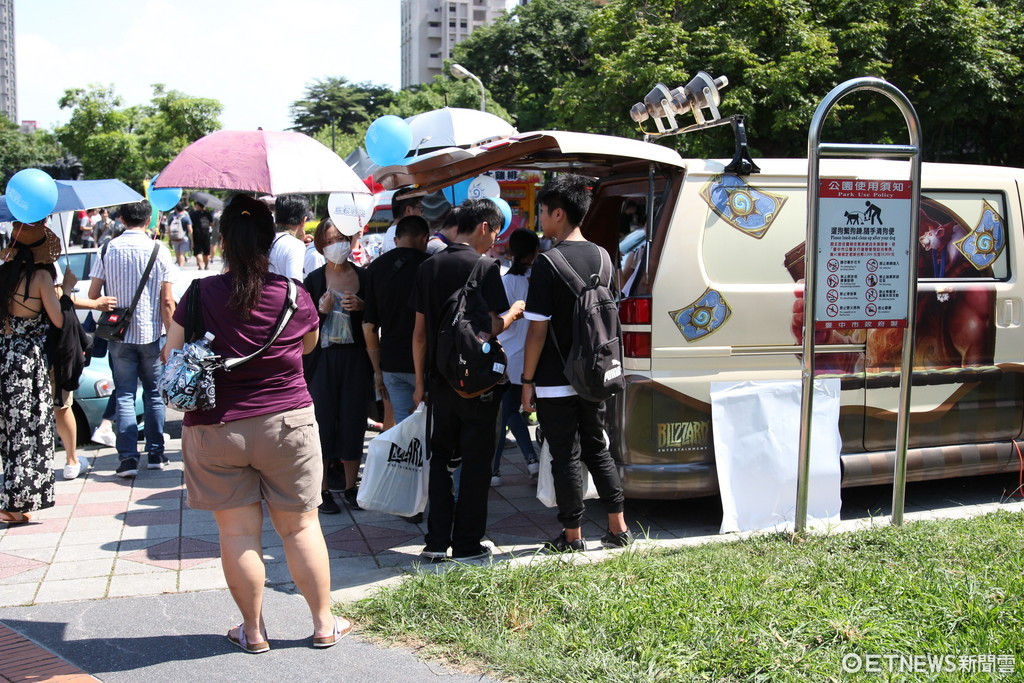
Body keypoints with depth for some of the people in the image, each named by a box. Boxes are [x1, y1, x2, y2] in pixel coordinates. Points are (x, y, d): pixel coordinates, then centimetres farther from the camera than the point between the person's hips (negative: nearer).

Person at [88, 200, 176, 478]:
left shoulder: (107, 250, -2)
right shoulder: (159, 251, -6)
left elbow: (93, 294, 1)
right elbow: (167, 301, -7)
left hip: (119, 335, 0)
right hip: (151, 333, 0)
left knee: (124, 396, 5)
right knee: (153, 394, 13)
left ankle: (128, 458, 0)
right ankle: (155, 453, 17)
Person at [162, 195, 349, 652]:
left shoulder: (201, 295, -8)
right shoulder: (294, 296, -5)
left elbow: (170, 357, 3)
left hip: (215, 428, 0)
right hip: (287, 422, 1)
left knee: (237, 532, 9)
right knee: (300, 526, 11)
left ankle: (253, 631, 20)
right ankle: (323, 624, 21)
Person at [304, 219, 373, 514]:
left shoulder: (364, 277, 5)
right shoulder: (315, 279, 0)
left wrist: (361, 306, -9)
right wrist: (322, 311, -17)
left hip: (356, 359, 2)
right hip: (324, 359, -2)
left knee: (354, 420, 6)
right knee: (323, 422, 0)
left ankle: (350, 485, 19)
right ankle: (322, 487, 10)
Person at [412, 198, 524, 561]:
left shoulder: (428, 267, 7)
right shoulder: (485, 267, -11)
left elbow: (419, 332, 8)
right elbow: (491, 327, -16)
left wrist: (420, 381, 14)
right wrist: (514, 312, 5)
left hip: (440, 381, 5)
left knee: (441, 458, 14)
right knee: (476, 462, 4)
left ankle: (436, 541, 14)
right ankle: (467, 544, 8)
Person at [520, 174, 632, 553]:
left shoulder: (548, 263, -16)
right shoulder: (601, 256, 6)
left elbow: (538, 330, -16)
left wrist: (527, 380, -8)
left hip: (556, 381, -7)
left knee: (566, 457, 3)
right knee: (597, 450, 17)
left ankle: (572, 536, 12)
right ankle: (618, 529, 21)